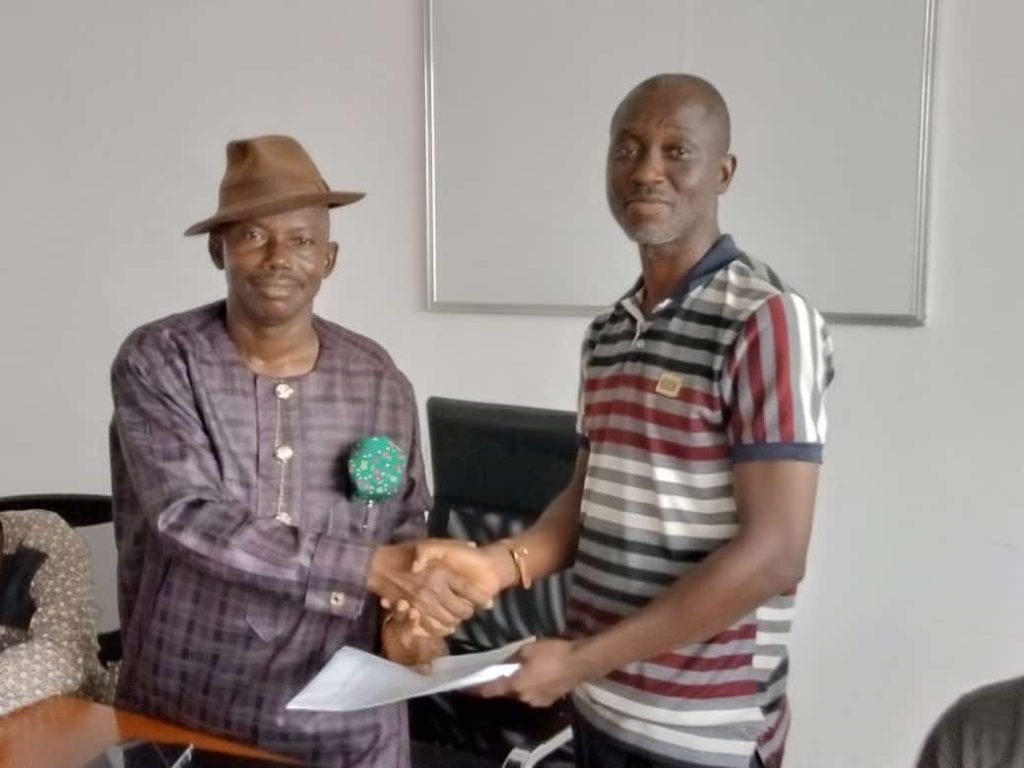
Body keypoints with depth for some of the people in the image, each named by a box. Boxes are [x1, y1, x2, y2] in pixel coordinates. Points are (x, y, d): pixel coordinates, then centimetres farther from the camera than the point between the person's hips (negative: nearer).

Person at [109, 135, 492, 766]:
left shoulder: (380, 381, -3)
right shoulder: (157, 363, -11)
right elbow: (189, 520, -23)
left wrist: (409, 612, -13)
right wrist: (377, 569, -28)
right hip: (185, 716, -2)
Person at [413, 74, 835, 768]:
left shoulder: (768, 320, -16)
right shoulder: (609, 332, 7)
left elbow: (774, 554, -20)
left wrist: (582, 658, -20)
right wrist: (500, 564, -6)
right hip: (598, 705, 6)